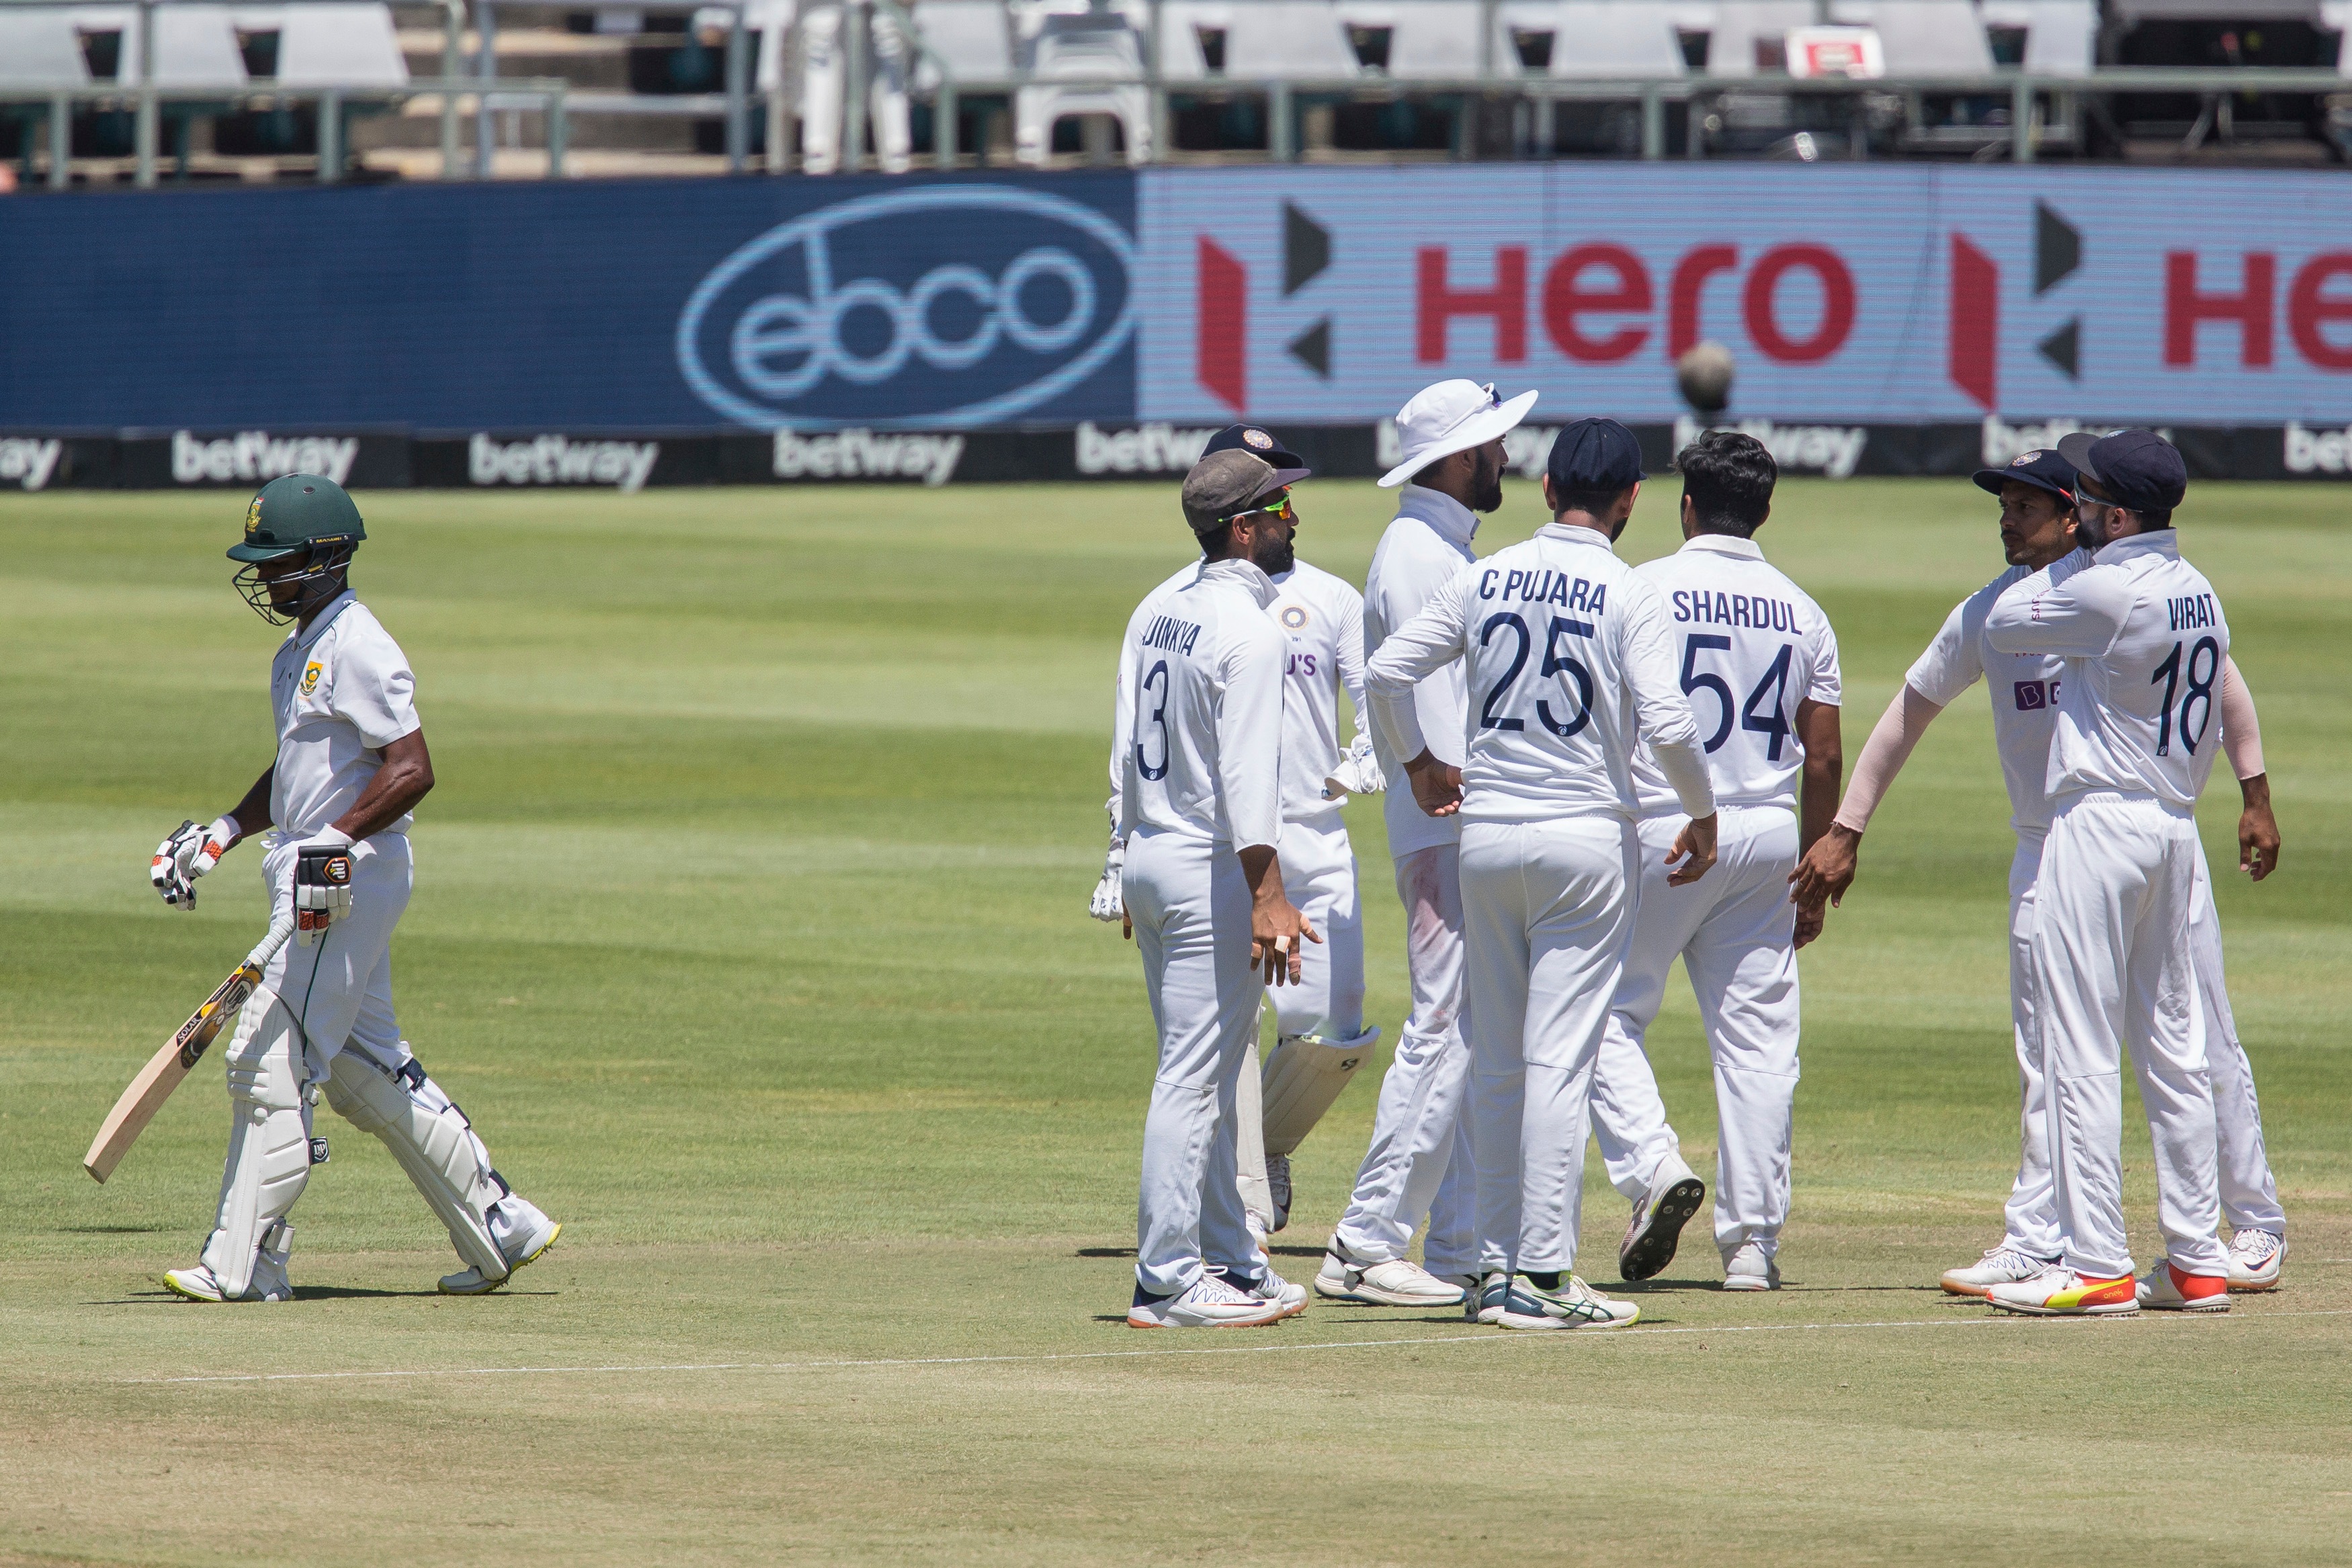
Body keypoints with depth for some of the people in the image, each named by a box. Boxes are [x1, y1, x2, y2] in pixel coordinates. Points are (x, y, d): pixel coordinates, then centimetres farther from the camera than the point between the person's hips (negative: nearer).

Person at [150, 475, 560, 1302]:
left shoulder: (358, 649, -16)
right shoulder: (299, 652, 16)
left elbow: (412, 769, -23)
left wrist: (334, 842, -31)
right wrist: (225, 832, 18)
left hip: (352, 882, -11)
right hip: (321, 885, 11)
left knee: (270, 1060, -11)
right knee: (362, 1067, 14)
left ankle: (242, 1262, -9)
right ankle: (503, 1226, 19)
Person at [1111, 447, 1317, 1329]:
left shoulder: (1155, 613, 11)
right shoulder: (1247, 628, -16)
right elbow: (1245, 771, -22)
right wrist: (1268, 898, -25)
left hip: (1150, 860, 9)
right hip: (1212, 870, -9)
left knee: (1205, 1078, 16)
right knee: (1195, 1079, -7)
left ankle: (1230, 1262, 23)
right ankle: (1167, 1281, -7)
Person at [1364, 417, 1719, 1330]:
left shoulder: (1483, 581, 5)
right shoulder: (1629, 596, -8)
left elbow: (1384, 672, 5)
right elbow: (1666, 724, -16)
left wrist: (1418, 762, 21)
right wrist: (1703, 815, 0)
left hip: (1485, 835, 4)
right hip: (1586, 836, -4)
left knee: (1495, 1064, 11)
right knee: (1560, 1060, -5)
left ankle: (1496, 1266, 13)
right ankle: (1544, 1275, -8)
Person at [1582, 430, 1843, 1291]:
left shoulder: (1643, 591, -5)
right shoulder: (1802, 612, 7)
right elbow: (1825, 755, 7)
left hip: (1659, 827, -4)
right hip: (1766, 834, 4)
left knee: (1607, 1011, 7)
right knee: (1756, 1037, 5)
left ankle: (1652, 1165, -15)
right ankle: (1752, 1242, 5)